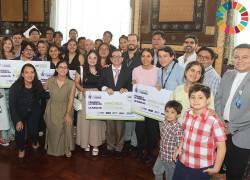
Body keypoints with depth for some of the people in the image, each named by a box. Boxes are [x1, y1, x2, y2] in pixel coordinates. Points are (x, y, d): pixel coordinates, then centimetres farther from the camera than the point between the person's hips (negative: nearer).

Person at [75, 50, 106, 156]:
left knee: (96, 120, 2)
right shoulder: (81, 69, 1)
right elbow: (76, 82, 1)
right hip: (85, 97, -1)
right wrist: (82, 90, -15)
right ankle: (85, 142, 20)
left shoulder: (101, 70, 5)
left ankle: (95, 144, 12)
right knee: (84, 119, 3)